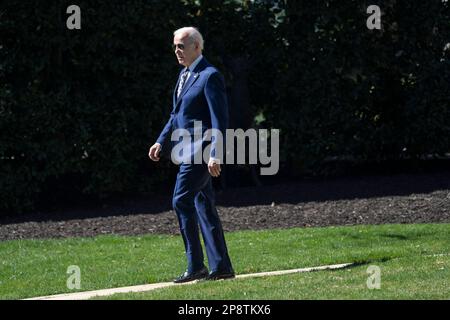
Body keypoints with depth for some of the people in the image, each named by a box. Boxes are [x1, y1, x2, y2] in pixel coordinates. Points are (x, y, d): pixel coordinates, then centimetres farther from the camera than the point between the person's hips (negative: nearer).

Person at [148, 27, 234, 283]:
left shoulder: (210, 76, -13)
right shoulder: (185, 75, 16)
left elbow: (220, 119, -17)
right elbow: (177, 115, 25)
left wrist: (215, 155, -23)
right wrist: (161, 141, 17)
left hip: (202, 151, -10)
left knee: (182, 201, -15)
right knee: (204, 206, 10)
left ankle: (195, 266, -11)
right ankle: (221, 267, 13)